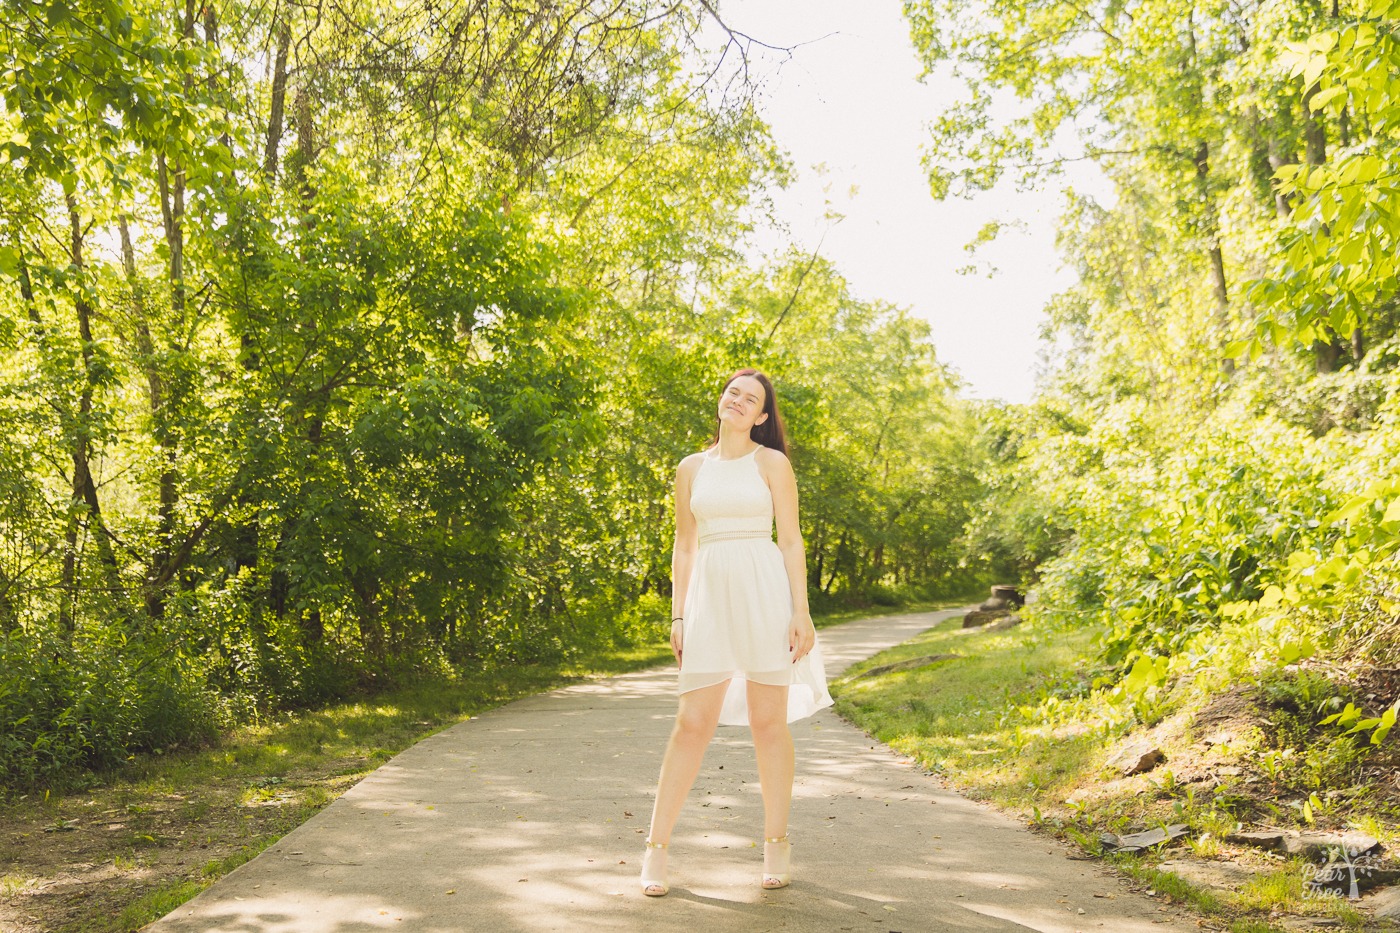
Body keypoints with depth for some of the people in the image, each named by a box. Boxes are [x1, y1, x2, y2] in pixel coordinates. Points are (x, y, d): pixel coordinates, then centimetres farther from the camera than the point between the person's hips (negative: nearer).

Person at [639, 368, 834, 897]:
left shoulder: (772, 462, 5)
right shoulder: (691, 468, 13)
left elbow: (790, 540, 1)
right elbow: (684, 545, 14)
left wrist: (801, 611, -7)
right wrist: (678, 616, 7)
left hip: (765, 595, -2)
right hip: (710, 597, 2)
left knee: (769, 722, 2)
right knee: (693, 724, -2)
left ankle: (776, 844, 16)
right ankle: (656, 849, 6)